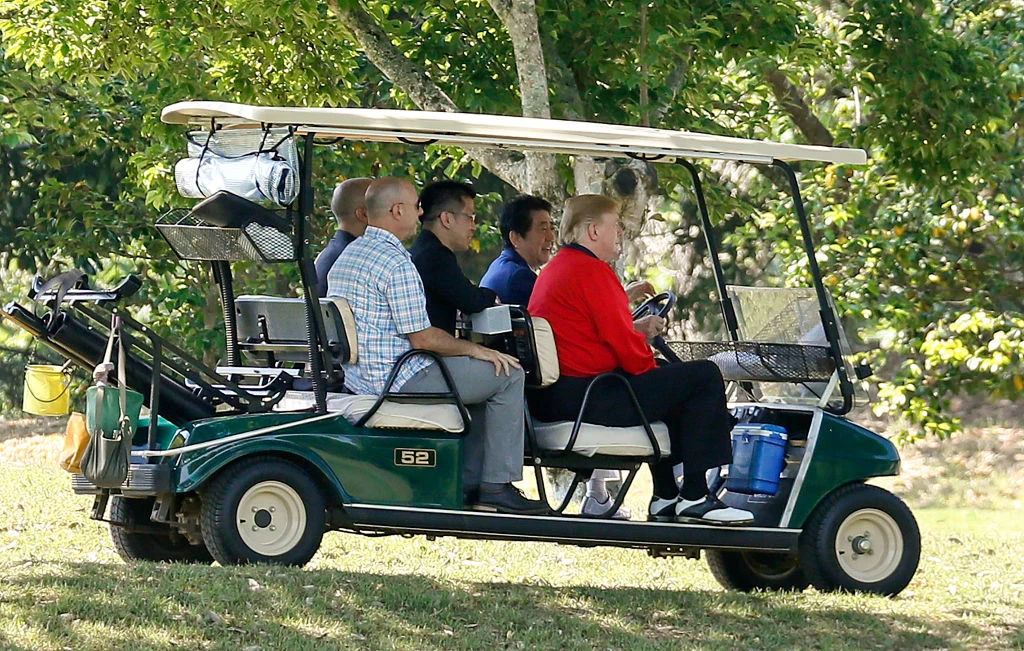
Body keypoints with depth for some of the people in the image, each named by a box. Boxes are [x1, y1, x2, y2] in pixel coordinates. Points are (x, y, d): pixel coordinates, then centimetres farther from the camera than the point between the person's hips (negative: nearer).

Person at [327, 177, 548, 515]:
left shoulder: (346, 256, 13)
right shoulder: (397, 263, -19)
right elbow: (422, 338, -19)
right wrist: (473, 349, -4)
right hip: (397, 379, -10)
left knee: (482, 375, 24)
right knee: (506, 374, -3)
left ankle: (468, 484, 18)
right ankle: (496, 488, -2)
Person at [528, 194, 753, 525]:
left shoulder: (553, 270, 21)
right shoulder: (592, 270, -13)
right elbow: (622, 342, -16)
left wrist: (637, 330, 12)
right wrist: (651, 370, 0)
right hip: (584, 396, -11)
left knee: (670, 385, 35)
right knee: (704, 376, -9)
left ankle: (666, 498, 31)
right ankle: (695, 498, -9)